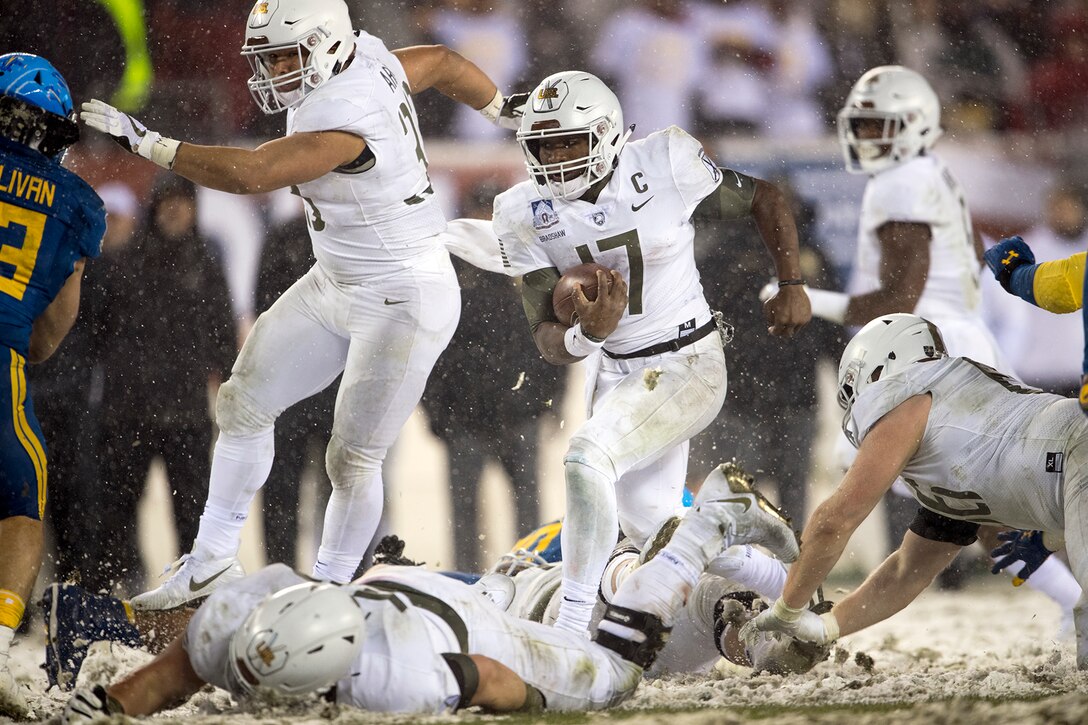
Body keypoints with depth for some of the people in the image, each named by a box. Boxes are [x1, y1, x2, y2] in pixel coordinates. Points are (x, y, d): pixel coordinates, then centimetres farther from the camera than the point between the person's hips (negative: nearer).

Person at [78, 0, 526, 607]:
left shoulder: (341, 118, -31)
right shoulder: (364, 57, -4)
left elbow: (249, 175, -39)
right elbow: (443, 64, 13)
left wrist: (143, 140, -37)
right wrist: (509, 110, 32)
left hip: (403, 306, -10)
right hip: (336, 286, 10)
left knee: (353, 462, 0)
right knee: (244, 404, 9)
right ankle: (213, 562, 19)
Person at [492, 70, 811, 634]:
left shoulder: (666, 166, -18)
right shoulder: (524, 217, -10)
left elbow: (764, 200, 1)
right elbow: (548, 343, -13)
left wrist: (791, 286, -1)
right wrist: (587, 335, -35)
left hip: (687, 368, -6)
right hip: (612, 371, 6)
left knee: (588, 455, -28)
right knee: (646, 527, 19)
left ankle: (572, 626, -22)